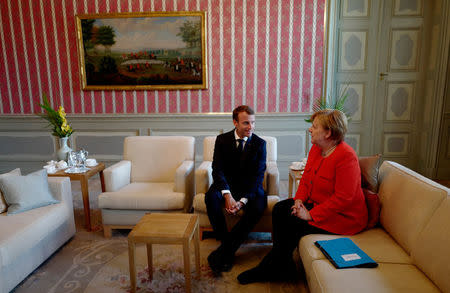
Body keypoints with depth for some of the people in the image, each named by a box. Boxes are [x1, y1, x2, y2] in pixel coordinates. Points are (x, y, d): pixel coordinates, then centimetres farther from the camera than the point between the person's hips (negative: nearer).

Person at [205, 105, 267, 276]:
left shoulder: (259, 143, -3)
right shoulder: (222, 140, -1)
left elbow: (258, 176, -10)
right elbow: (217, 170, -9)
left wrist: (243, 201, -25)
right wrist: (227, 195, -28)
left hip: (250, 187, 0)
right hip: (226, 185, 1)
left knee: (258, 206, -32)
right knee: (210, 197, -31)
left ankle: (224, 251, -20)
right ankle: (226, 246, -18)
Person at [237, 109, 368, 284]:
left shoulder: (346, 156, -23)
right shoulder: (316, 148, 3)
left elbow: (343, 198, -26)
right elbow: (305, 179, 11)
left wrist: (311, 215, -25)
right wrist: (299, 200, -7)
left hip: (343, 216, -8)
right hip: (315, 204, 9)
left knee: (292, 222, -19)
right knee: (279, 209, -9)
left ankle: (269, 268, 3)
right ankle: (283, 268, -1)